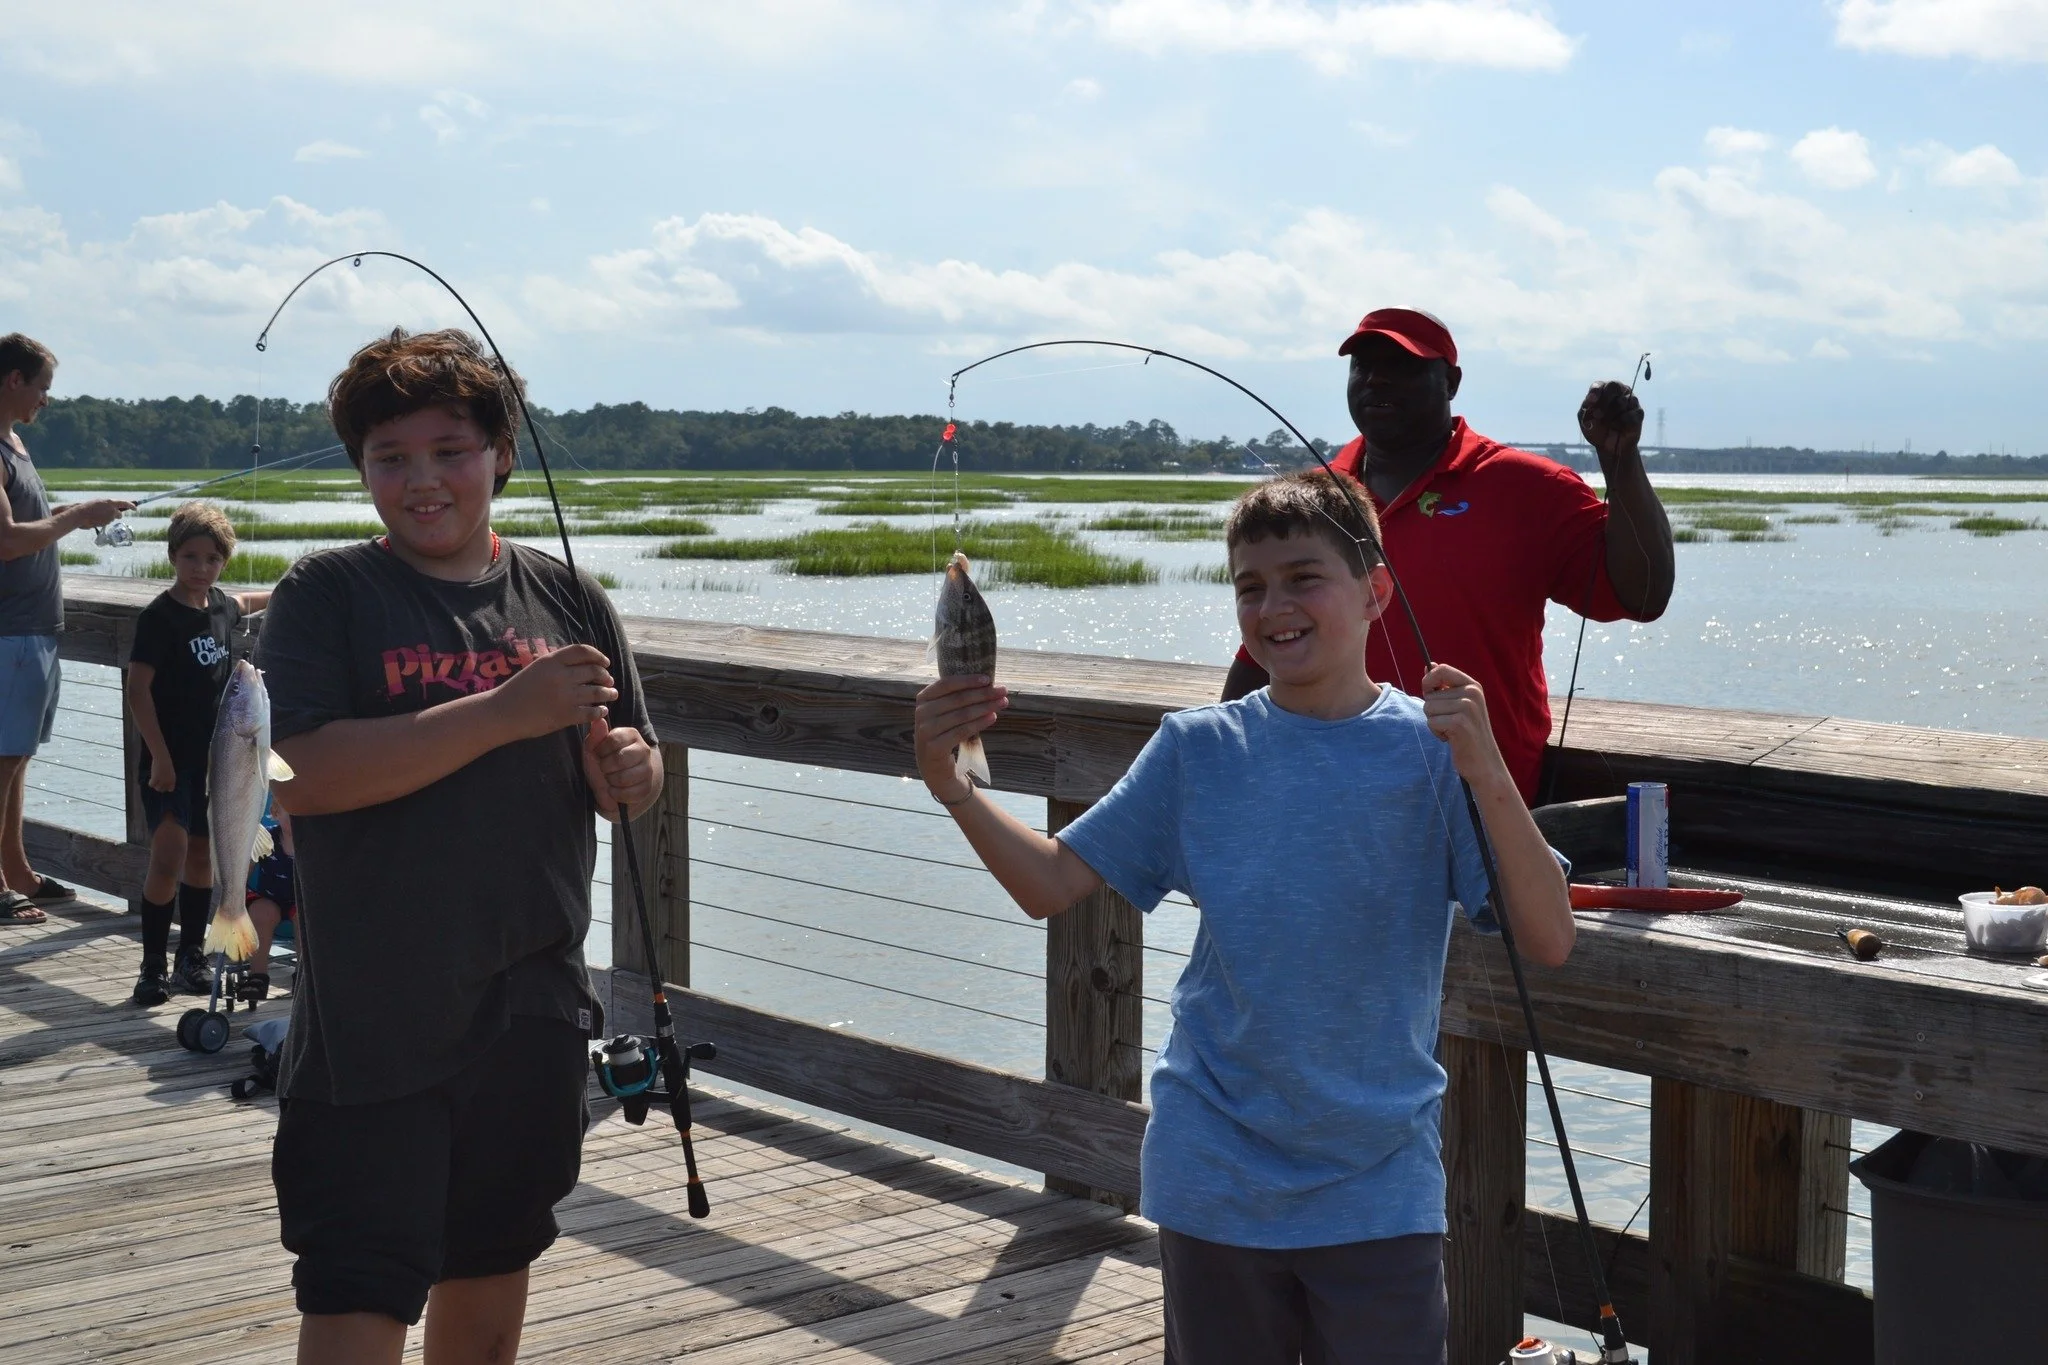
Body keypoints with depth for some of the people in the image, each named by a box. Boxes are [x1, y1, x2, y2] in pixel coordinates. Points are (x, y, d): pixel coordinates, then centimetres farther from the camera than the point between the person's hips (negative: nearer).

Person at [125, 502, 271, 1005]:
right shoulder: (159, 616, -12)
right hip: (169, 757, -7)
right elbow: (138, 688, -15)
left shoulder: (221, 606, 7)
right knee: (169, 857, -13)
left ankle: (191, 959, 22)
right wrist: (159, 756, -19)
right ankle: (153, 968, -5)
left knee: (202, 855, 12)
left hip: (214, 754, 7)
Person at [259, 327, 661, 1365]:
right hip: (372, 1012, -4)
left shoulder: (567, 600, 6)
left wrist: (627, 767, -11)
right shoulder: (326, 596, -5)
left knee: (492, 1263, 19)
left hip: (532, 1003, 4)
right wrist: (506, 712, -23)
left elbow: (627, 771, 14)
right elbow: (306, 772, -19)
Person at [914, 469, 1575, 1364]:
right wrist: (951, 787, -14)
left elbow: (1549, 944, -16)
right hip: (1214, 1182, 2)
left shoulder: (1432, 751, -7)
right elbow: (1053, 884, 1)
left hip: (1379, 1190, -2)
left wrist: (1489, 778, -29)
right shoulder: (1198, 750, 1)